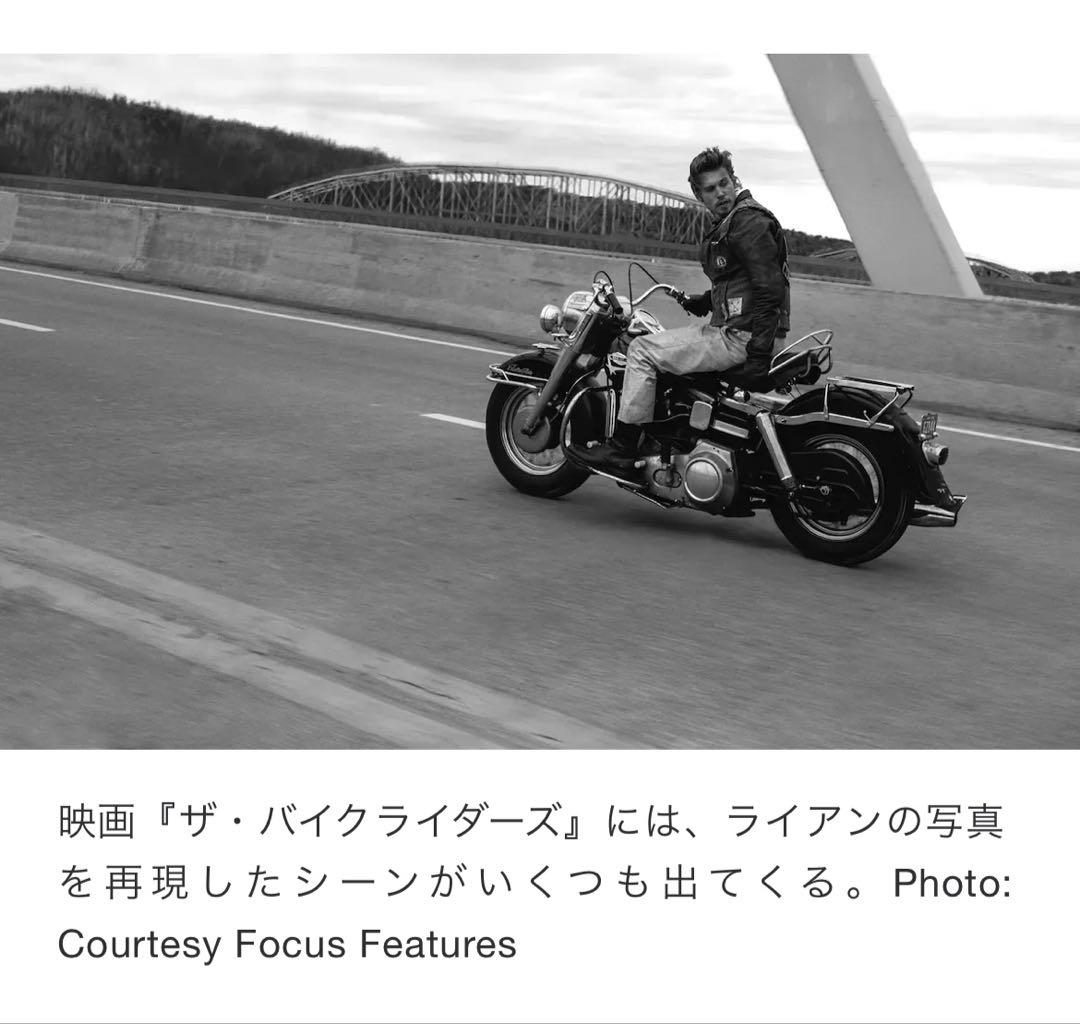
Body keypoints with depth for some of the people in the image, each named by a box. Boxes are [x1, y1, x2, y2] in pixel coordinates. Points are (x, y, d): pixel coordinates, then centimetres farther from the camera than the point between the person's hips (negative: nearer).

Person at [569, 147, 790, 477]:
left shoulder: (749, 222, -15)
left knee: (643, 350, -12)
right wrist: (702, 302, 13)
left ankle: (622, 451, -10)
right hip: (730, 327, 11)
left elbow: (770, 289, -22)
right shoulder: (728, 222, 18)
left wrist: (758, 356, -26)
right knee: (652, 343, 27)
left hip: (740, 337, -11)